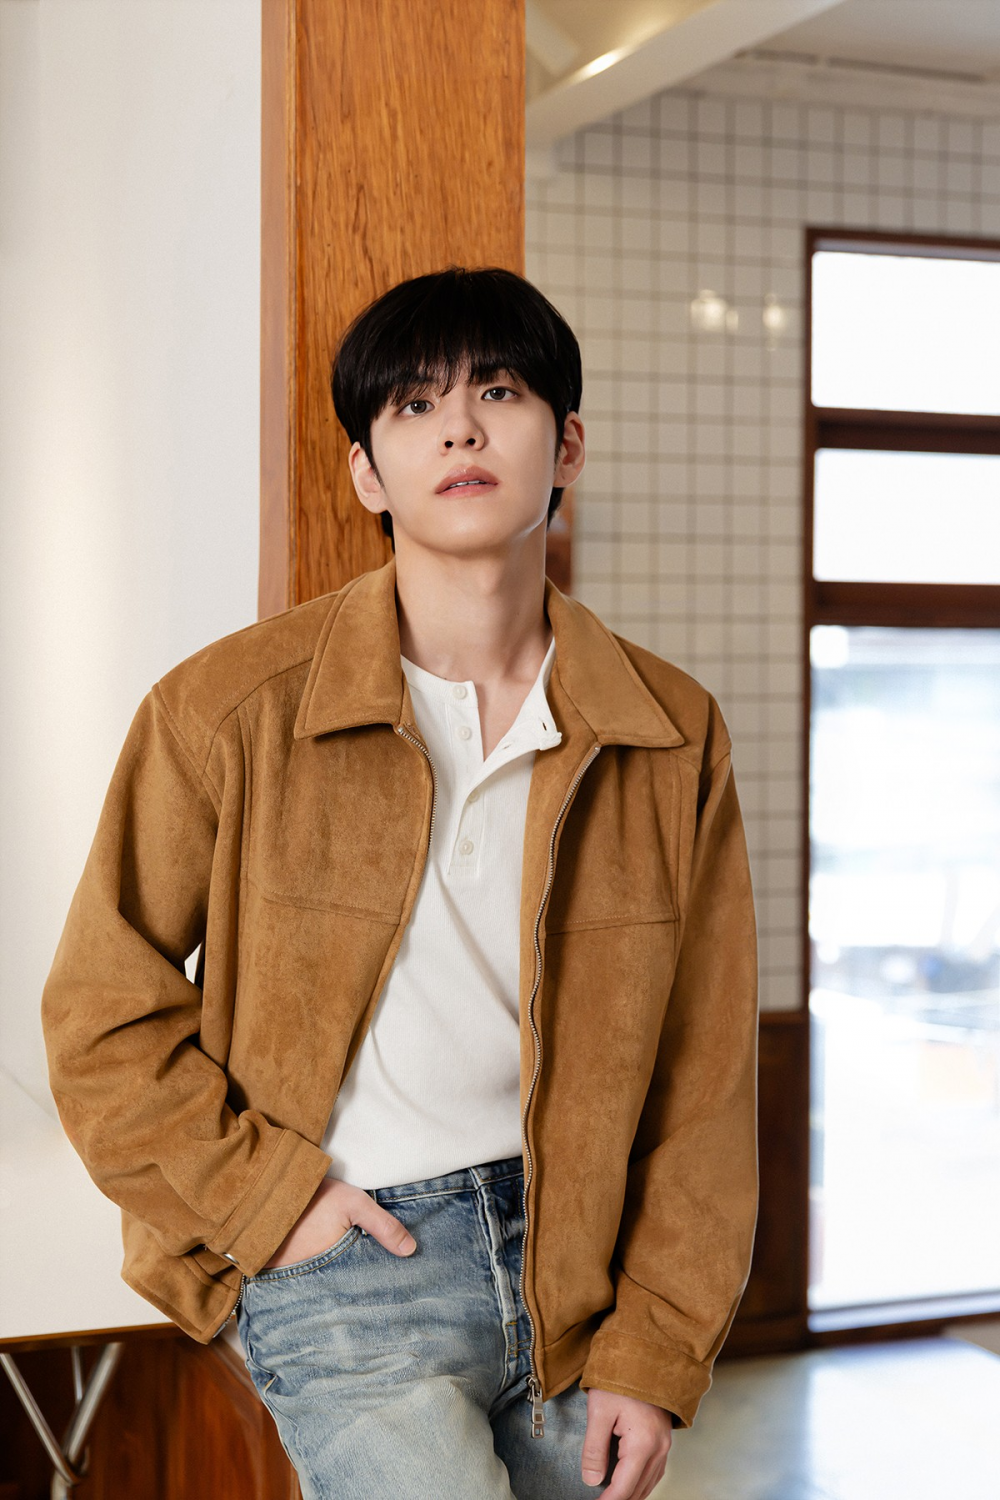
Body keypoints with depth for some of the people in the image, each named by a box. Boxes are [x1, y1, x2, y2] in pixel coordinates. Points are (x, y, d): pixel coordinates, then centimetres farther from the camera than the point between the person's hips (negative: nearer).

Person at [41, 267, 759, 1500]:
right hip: (346, 1269, -3)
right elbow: (103, 1015, -1)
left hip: (570, 1259, 4)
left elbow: (703, 1074, 2)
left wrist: (655, 1353, 0)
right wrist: (267, 1197, -8)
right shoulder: (231, 708, -10)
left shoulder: (673, 732, -2)